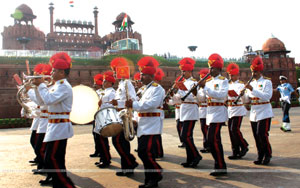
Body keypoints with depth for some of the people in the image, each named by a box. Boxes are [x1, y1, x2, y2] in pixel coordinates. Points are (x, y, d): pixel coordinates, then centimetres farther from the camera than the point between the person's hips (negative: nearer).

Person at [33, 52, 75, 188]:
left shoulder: (64, 86, -15)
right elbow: (46, 100, 23)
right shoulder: (58, 85, 16)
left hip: (59, 127, -10)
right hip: (56, 127, 10)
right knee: (56, 160, 15)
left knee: (51, 160, -10)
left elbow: (49, 100, -27)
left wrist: (40, 85, -14)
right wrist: (39, 86, 11)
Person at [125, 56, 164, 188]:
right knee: (143, 153, 9)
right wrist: (136, 118, 12)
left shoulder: (157, 88, -9)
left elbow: (150, 104, -23)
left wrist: (134, 104, -20)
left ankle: (157, 174, 5)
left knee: (145, 152, -14)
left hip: (151, 127, -9)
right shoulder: (147, 89, 21)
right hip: (143, 126, 9)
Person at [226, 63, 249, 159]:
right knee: (231, 130, 5)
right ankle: (236, 152, 11)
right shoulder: (228, 85, 16)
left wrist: (237, 95, -36)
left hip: (238, 110, -7)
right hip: (230, 111, 7)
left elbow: (244, 97, -18)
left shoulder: (241, 85, -4)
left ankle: (244, 147, 6)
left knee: (235, 129, -14)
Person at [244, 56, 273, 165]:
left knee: (262, 134, -9)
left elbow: (267, 96, -20)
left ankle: (268, 155, 10)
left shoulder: (267, 82, -5)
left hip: (264, 113, -6)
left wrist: (252, 89, -25)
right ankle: (260, 156, 18)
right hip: (253, 114, 6)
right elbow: (247, 99, 15)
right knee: (256, 136, 7)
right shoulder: (251, 83, 13)